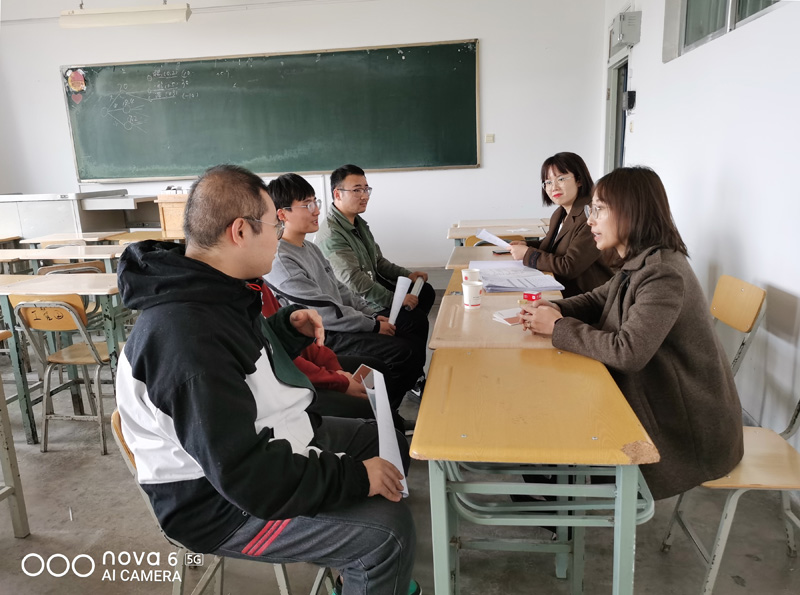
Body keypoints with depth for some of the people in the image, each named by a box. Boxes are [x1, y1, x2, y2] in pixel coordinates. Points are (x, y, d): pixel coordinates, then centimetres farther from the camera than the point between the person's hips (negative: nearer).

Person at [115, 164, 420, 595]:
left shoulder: (209, 289, 0)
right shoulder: (189, 339, -33)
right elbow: (246, 477, -32)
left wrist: (289, 328, -1)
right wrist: (353, 477, -24)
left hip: (269, 439, 10)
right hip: (223, 501, -10)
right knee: (388, 531, -20)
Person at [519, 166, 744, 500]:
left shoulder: (664, 274, -27)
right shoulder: (638, 263, 2)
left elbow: (628, 352, -33)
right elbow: (597, 300, 13)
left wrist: (558, 328, -23)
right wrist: (554, 309, -7)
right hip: (653, 394, 8)